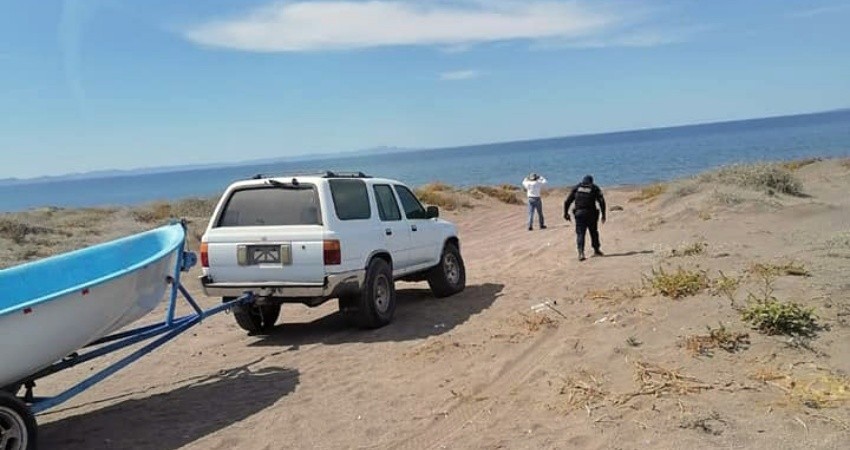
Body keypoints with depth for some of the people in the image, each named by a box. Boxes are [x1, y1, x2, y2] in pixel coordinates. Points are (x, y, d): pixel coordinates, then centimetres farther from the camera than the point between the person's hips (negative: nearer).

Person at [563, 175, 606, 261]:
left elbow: (567, 201, 7)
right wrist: (603, 215, 1)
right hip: (591, 213, 0)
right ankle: (596, 250, 29)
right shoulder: (595, 188, 8)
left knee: (580, 233, 0)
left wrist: (566, 213, 12)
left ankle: (581, 252, -16)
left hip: (579, 213, 0)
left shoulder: (576, 188, 11)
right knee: (593, 232, 18)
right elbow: (602, 201, -2)